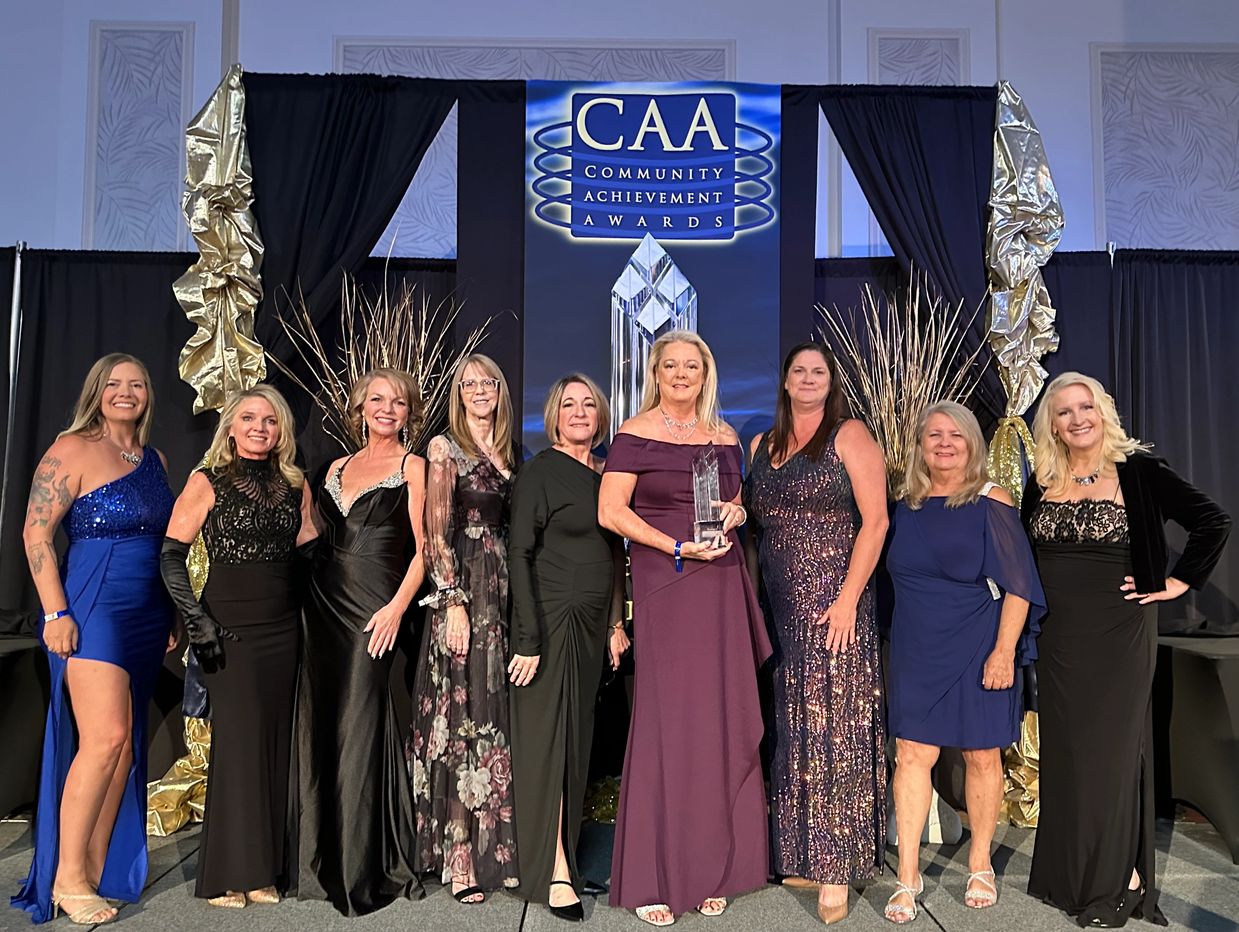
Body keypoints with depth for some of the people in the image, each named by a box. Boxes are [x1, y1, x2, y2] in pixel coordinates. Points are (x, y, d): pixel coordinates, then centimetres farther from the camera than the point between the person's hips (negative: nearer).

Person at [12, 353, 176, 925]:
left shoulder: (155, 460, 14)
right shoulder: (73, 450, -5)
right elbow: (36, 533, -10)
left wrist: (173, 614, 15)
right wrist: (56, 612, -16)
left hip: (147, 615, 7)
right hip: (92, 609, -6)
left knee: (125, 743, 9)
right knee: (104, 738, -12)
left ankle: (99, 868, 20)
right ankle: (67, 879, 3)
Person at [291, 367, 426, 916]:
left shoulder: (412, 467, 1)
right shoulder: (338, 468, 16)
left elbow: (424, 547, -6)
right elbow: (317, 536, 19)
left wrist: (397, 606, -17)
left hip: (375, 607, -5)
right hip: (325, 604, 6)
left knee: (360, 729, -4)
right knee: (319, 725, 8)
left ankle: (364, 869, 8)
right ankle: (323, 863, 22)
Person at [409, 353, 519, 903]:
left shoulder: (509, 453, 15)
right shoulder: (445, 448, -1)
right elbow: (436, 533, -7)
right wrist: (454, 603, -14)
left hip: (506, 592, 5)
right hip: (462, 592, -5)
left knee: (499, 717, 7)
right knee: (461, 718, -2)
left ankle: (498, 847, 16)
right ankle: (460, 860, 5)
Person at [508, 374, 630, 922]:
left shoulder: (606, 474, 11)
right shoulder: (540, 472, -8)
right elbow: (519, 555, -13)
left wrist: (616, 623, 13)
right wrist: (528, 639, -18)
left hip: (592, 621, 7)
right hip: (551, 617, -6)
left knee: (578, 735, 11)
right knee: (549, 737, -3)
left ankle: (565, 850, 24)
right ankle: (555, 871, 4)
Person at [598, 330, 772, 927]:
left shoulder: (725, 438, 13)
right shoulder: (636, 434, -2)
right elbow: (610, 511, -9)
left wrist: (736, 514, 0)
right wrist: (679, 547, -16)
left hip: (722, 586, 5)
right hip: (664, 587, -5)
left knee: (723, 718, 6)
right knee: (667, 719, -3)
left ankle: (713, 865, 21)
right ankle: (652, 877, 9)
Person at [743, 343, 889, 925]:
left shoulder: (849, 436, -2)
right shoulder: (763, 446, 13)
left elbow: (875, 520, -9)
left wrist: (848, 598, -17)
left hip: (833, 602, -5)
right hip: (780, 608, 5)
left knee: (834, 727, -2)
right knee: (791, 729, 10)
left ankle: (836, 866, 7)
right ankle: (799, 853, 23)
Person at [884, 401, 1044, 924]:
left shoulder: (991, 503, -7)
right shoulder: (907, 505, 5)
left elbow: (1017, 585, -10)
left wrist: (1004, 650, -16)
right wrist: (902, 637, 12)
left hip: (977, 651, -3)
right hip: (917, 651, 3)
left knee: (982, 756, 9)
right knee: (913, 753, 1)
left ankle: (980, 866, 29)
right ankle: (908, 877, 10)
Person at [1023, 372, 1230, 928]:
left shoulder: (1138, 471, -7)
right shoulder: (1040, 482, 6)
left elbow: (1213, 522, -9)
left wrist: (1180, 581, -8)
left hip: (1118, 634, -4)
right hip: (1057, 636, 5)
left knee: (1111, 747, 2)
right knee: (1063, 749, 11)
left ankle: (1116, 882, 17)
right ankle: (1068, 874, 26)